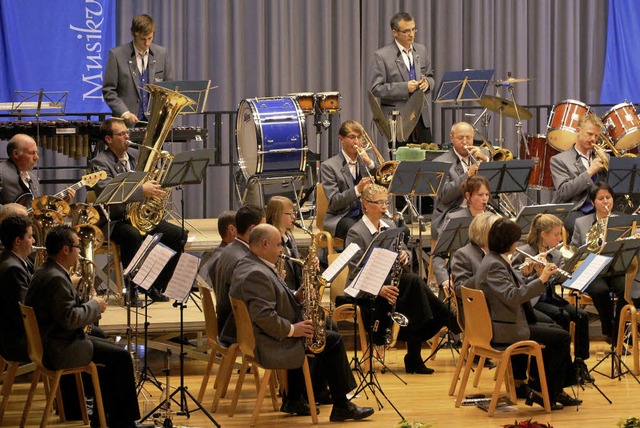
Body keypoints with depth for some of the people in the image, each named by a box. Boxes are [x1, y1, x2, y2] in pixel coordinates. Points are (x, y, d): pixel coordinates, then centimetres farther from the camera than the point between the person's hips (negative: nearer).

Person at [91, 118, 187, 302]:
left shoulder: (133, 159, 18)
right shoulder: (100, 163, -7)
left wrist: (154, 189, 0)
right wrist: (142, 190, -31)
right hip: (113, 221, -7)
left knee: (179, 235, -8)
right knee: (134, 235, -39)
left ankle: (156, 287, 0)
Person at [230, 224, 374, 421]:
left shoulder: (247, 265, 10)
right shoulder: (257, 274, -25)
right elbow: (264, 317, -31)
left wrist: (296, 296, 0)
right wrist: (293, 330, -21)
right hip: (270, 347, -11)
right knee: (333, 341, -4)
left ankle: (293, 400, 30)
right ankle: (341, 406, 6)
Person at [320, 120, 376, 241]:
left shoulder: (365, 161, 15)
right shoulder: (329, 166, 1)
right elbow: (334, 202, -9)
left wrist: (370, 164, -7)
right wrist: (357, 190, -25)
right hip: (340, 218, -4)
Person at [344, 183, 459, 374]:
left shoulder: (390, 227, 14)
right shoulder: (356, 233, -7)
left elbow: (404, 257, 15)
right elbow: (356, 272, -15)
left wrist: (405, 257, -11)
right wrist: (380, 289, -30)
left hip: (390, 285, 6)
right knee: (413, 282, -30)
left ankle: (414, 358, -23)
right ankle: (454, 324, -20)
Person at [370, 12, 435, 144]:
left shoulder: (421, 50, 11)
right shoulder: (381, 56, -6)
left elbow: (430, 77, 21)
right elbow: (376, 89, -9)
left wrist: (427, 83, -4)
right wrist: (404, 88, -19)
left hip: (422, 117, 5)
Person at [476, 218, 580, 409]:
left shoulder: (499, 261, 13)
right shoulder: (493, 266, -20)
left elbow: (520, 290, 17)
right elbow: (512, 296, -31)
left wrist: (539, 276, 3)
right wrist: (541, 280, -26)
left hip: (513, 324, 11)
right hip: (506, 330, -11)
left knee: (558, 330, 15)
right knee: (561, 338, -8)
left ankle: (556, 391, 14)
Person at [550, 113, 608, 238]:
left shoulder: (603, 157, 21)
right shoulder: (559, 160, 8)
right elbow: (563, 192, -6)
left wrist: (605, 164, 0)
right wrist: (589, 172, -10)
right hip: (575, 212, -4)